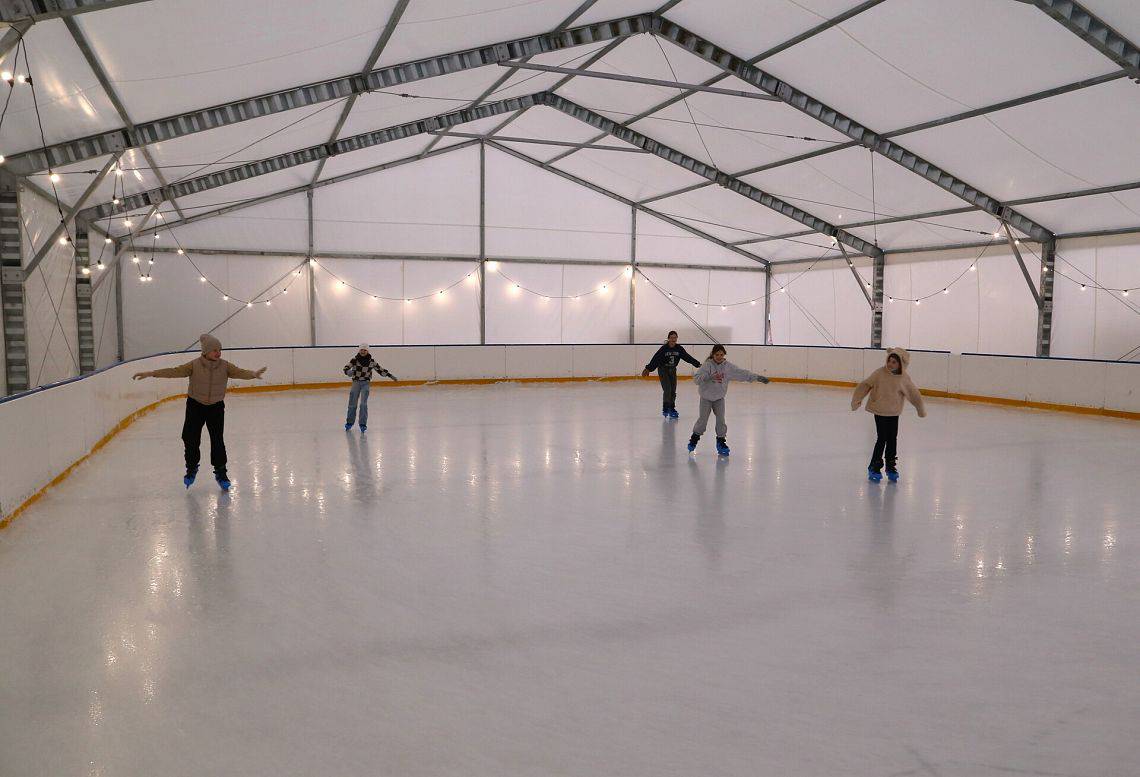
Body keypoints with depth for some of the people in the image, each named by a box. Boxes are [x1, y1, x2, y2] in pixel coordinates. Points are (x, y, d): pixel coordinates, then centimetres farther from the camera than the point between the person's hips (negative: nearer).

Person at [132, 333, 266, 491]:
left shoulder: (225, 366, -9)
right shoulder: (194, 365, -11)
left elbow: (240, 372, -22)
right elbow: (174, 371, -15)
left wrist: (254, 374, -43)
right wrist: (151, 373, -23)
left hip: (216, 407, 0)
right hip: (195, 406, 0)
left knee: (217, 440, -2)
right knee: (191, 439, 3)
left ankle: (220, 472, 14)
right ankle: (191, 468, 27)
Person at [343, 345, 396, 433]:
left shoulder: (371, 361, -2)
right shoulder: (354, 359, -5)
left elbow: (380, 369, 6)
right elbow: (346, 367, -14)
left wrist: (390, 375, 2)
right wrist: (348, 371, -37)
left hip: (366, 383, 0)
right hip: (356, 382, 0)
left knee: (363, 403, -12)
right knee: (352, 404, 2)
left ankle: (363, 424, -6)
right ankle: (349, 422, 21)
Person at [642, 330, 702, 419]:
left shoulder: (679, 349, -6)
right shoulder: (664, 348, -17)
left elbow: (688, 357, 0)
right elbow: (655, 359, -19)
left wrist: (698, 364, -2)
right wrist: (648, 369, -24)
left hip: (672, 370, 4)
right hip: (663, 370, -4)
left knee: (673, 391, 5)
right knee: (667, 390, -13)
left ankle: (672, 409, 17)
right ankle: (665, 409, -3)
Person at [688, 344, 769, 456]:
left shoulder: (728, 366, -6)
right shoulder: (707, 365, -17)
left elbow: (742, 373, -2)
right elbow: (696, 378, -24)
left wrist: (757, 377, -4)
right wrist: (710, 377, -37)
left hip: (719, 398, 3)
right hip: (706, 397, -3)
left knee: (721, 419, -2)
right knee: (703, 419, 0)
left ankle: (721, 442, 14)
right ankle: (694, 438, 22)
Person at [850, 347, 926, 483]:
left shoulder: (904, 378, -8)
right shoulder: (880, 373, -15)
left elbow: (914, 394, 2)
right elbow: (866, 385, -9)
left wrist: (921, 409, 7)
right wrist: (857, 399, -16)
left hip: (894, 413, 3)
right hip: (880, 411, -3)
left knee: (892, 440, 10)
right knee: (882, 439, -5)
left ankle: (891, 467, 26)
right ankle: (874, 468, 7)